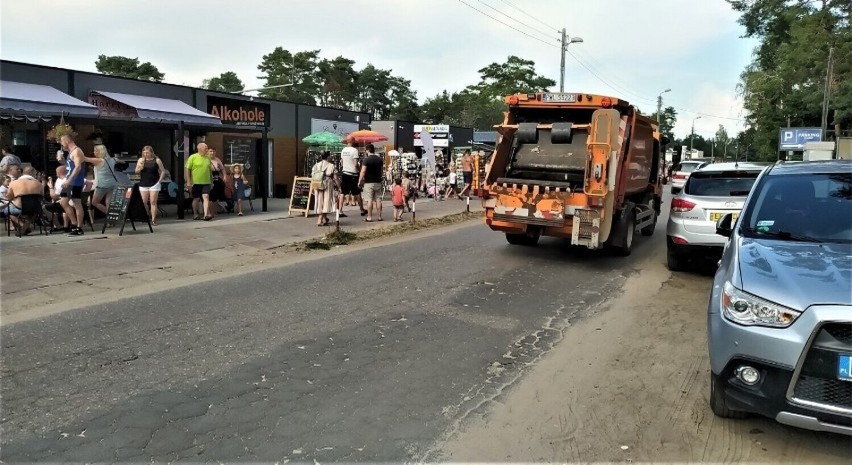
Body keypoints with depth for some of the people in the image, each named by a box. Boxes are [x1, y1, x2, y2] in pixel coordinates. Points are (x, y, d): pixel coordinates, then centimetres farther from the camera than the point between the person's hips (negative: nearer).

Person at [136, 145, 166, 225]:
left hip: (154, 184, -3)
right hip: (143, 184, 3)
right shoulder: (141, 160, 8)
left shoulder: (157, 160, 0)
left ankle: (153, 219, -5)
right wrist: (140, 168, -10)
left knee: (153, 202, -5)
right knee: (144, 202, 3)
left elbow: (163, 171, 4)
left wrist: (160, 180, -5)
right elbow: (136, 171, 11)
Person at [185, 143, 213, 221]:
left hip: (206, 182, 3)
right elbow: (187, 169, -6)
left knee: (206, 197, -11)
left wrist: (211, 180, 19)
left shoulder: (207, 158, 11)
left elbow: (210, 170, 20)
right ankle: (195, 214, 23)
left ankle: (206, 215, -19)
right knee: (196, 199, 8)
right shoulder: (193, 157, -4)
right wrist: (188, 182, -11)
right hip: (196, 182, -3)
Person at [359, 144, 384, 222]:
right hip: (378, 182, 5)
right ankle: (379, 216, 10)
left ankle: (369, 217, -2)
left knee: (369, 200, -4)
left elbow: (363, 171, -16)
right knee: (378, 199, 8)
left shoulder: (366, 160, -11)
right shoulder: (379, 159, 8)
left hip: (369, 182, -5)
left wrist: (360, 181, -10)